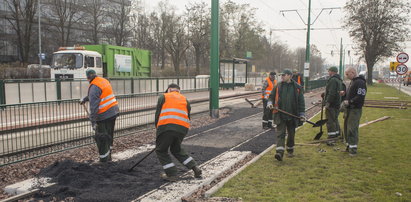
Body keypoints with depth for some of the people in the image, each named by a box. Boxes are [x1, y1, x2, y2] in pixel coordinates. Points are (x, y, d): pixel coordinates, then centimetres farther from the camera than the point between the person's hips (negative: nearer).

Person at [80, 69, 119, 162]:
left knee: (101, 138, 1)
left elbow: (93, 106, -20)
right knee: (109, 135, 20)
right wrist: (84, 99, 37)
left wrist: (93, 122, -21)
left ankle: (104, 160, 4)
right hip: (114, 112, 9)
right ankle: (108, 158, 32)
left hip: (104, 116, -9)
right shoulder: (104, 80, 11)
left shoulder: (94, 86, -15)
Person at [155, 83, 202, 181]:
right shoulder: (185, 100, 25)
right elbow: (187, 117, 20)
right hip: (182, 128, 5)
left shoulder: (163, 97, 16)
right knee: (177, 149, 24)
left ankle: (172, 175, 10)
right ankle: (195, 168, 19)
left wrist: (158, 128, 20)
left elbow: (158, 114, 9)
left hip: (167, 126, -4)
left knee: (161, 151, 13)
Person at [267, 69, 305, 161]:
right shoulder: (277, 87, 5)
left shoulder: (297, 88, 1)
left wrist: (302, 114, -1)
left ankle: (290, 150, 34)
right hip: (280, 115, 0)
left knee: (291, 134, 13)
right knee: (280, 133, -9)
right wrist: (270, 103, -8)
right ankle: (279, 152, -15)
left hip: (292, 116, 0)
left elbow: (301, 102, 4)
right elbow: (271, 97, 13)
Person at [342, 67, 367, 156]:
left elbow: (360, 97, -21)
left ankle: (353, 149, -2)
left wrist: (349, 102, -19)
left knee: (352, 129, -9)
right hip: (349, 109, 10)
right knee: (347, 128, 13)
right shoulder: (352, 82, 18)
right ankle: (349, 146, 24)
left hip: (355, 110, -10)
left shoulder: (360, 83, -14)